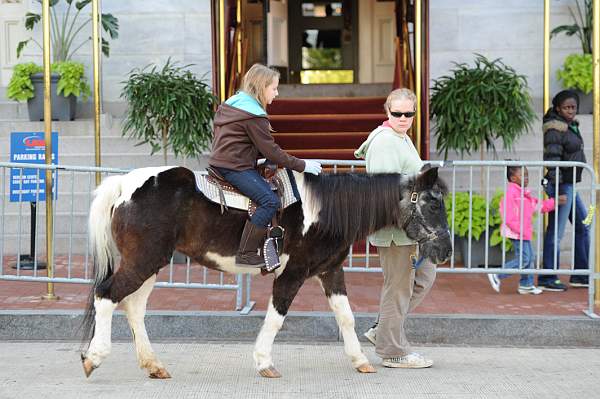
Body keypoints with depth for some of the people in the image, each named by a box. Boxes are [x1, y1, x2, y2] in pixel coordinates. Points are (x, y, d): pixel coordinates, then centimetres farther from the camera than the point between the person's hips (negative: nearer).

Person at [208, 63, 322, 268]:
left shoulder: (231, 103, 17)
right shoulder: (254, 115, -14)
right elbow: (271, 151, -13)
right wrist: (301, 165, -7)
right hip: (235, 167, -11)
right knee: (270, 200, -18)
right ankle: (245, 254, -18)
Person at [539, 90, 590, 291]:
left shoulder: (571, 126, 15)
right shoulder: (556, 129, -15)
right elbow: (552, 159, -20)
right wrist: (557, 188, -25)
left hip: (570, 185, 10)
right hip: (561, 184, -10)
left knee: (583, 227, 14)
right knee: (556, 232, -6)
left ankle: (580, 276, 21)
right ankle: (547, 279, 0)